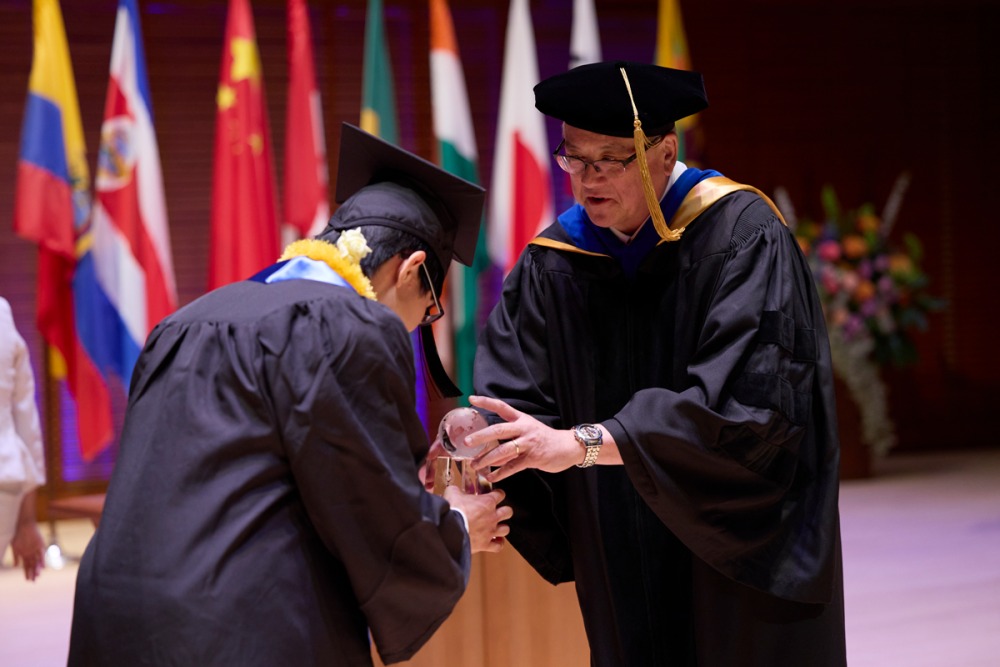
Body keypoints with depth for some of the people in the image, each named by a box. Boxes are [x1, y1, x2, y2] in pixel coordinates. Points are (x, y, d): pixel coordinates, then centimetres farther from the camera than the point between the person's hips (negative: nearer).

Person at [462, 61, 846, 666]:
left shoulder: (742, 237, -15)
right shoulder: (552, 266, 0)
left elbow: (743, 397, -27)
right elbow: (511, 399, -5)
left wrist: (581, 444, -33)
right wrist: (473, 470, -28)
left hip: (743, 550, -4)